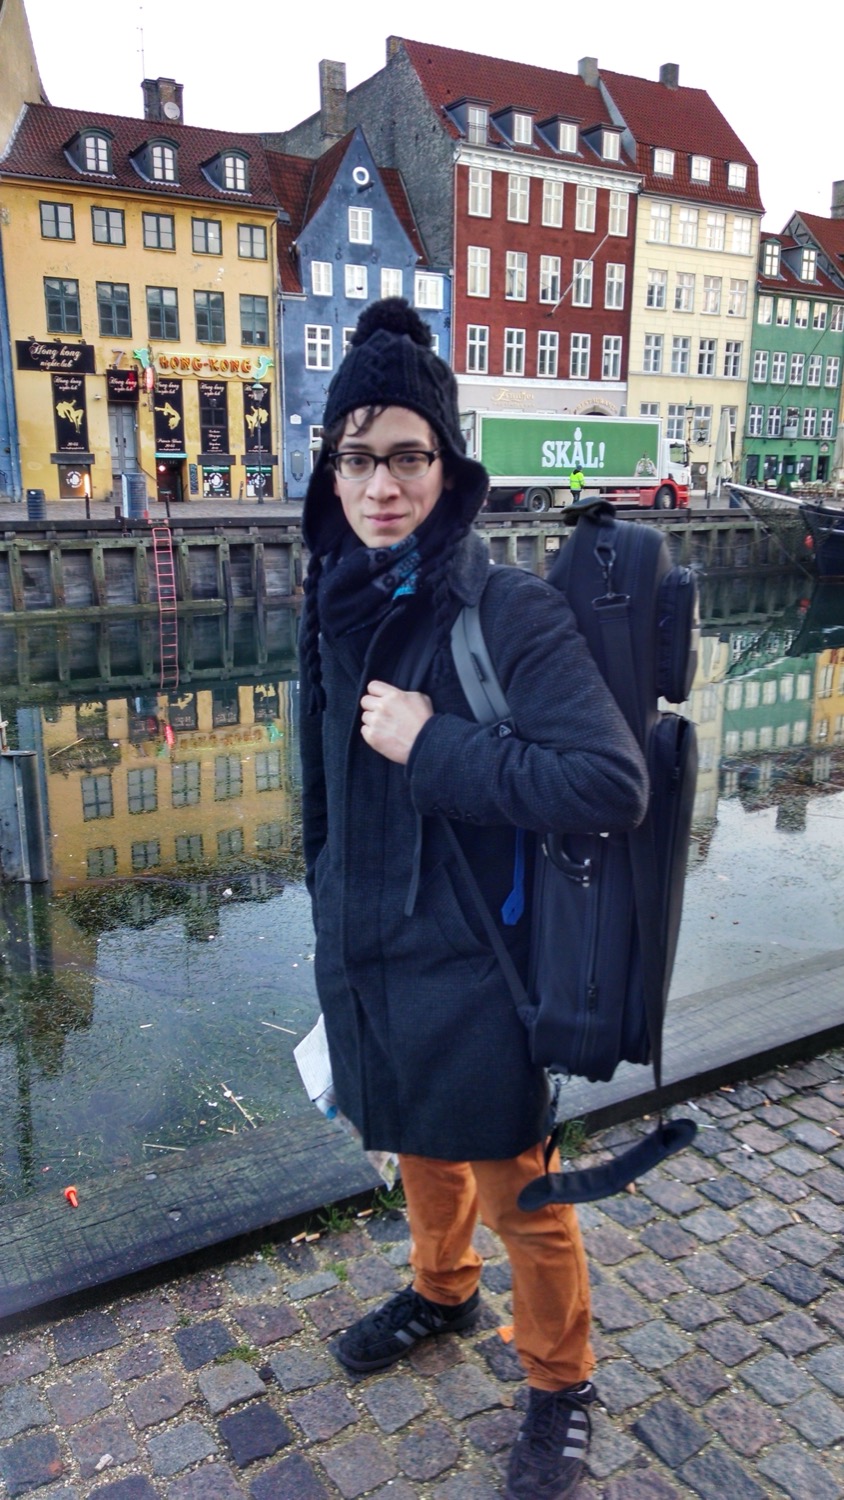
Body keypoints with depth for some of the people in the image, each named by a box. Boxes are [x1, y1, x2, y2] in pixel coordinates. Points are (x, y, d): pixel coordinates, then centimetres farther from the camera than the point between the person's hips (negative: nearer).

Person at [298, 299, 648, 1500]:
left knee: (518, 1196, 13)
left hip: (471, 963, -6)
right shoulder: (339, 606, 0)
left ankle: (561, 1386, 39)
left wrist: (433, 747, -27)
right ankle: (442, 1291, 56)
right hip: (365, 951, 6)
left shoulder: (510, 611, -20)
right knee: (416, 1148, 27)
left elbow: (614, 785, -27)